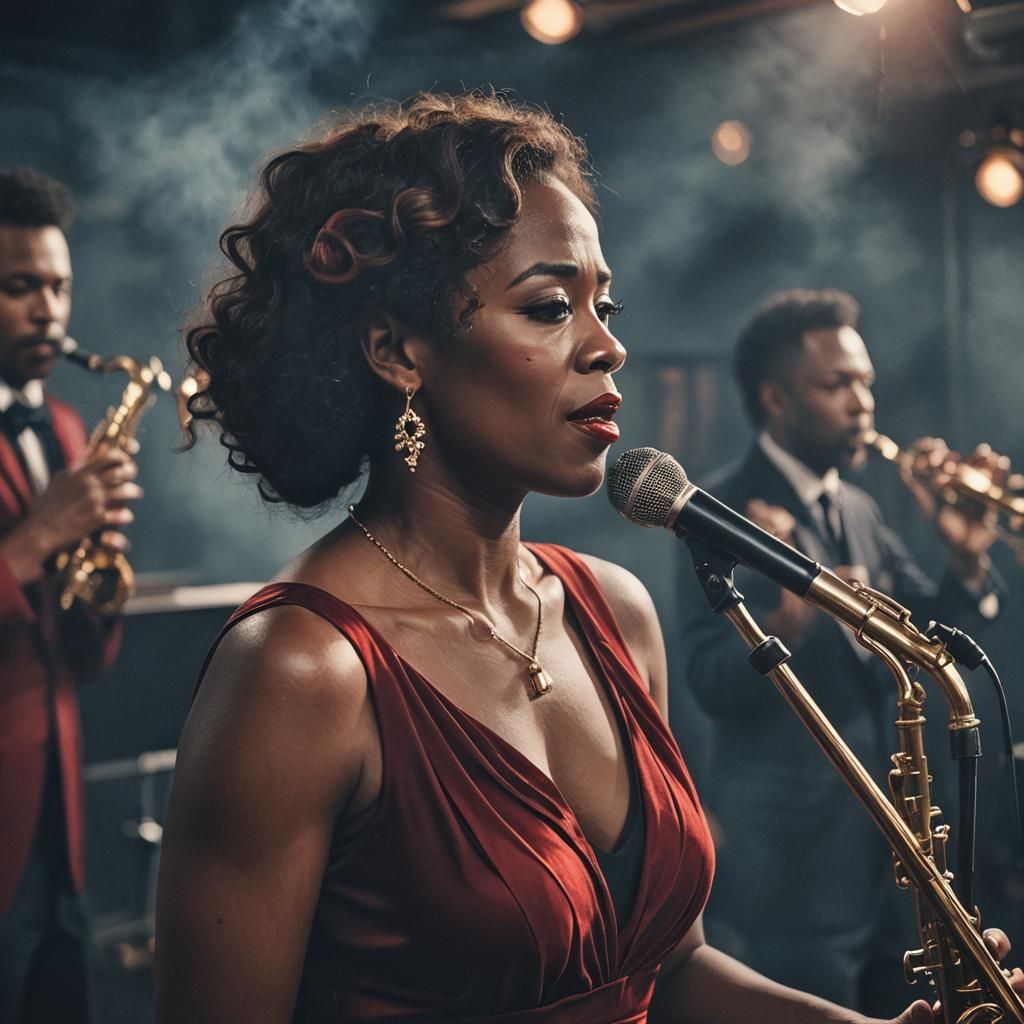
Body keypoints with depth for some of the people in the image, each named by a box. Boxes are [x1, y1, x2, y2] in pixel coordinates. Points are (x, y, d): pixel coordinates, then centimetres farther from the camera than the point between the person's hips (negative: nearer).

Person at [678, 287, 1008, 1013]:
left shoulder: (859, 509, 9)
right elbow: (713, 685, -22)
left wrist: (968, 559, -11)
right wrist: (787, 622, -42)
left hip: (883, 851, 8)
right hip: (793, 863, -7)